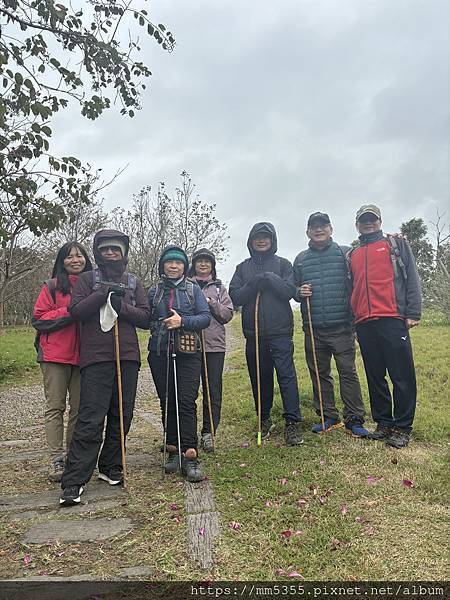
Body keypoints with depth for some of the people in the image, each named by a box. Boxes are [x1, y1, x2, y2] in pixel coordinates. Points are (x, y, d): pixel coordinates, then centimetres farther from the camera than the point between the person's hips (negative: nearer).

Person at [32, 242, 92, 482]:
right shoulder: (52, 286, 3)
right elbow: (38, 319, -3)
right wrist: (69, 313, -14)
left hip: (82, 354, 3)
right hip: (55, 355, -2)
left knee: (79, 408, 6)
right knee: (55, 407, 1)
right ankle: (56, 460, 7)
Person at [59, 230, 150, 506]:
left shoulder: (134, 283, 16)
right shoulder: (88, 279, 9)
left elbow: (145, 318, 6)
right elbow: (76, 311, -5)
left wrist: (122, 306, -10)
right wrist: (105, 292, -13)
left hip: (128, 357, 4)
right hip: (96, 356, -3)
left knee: (121, 417, 9)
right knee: (91, 420, -8)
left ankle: (111, 467, 25)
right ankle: (73, 482, -1)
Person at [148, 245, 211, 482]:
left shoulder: (193, 289, 7)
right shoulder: (153, 292, 11)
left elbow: (206, 317, -1)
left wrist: (183, 321, -14)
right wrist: (159, 327, -4)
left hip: (187, 354, -2)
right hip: (160, 354, 2)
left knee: (187, 402, -9)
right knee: (167, 403, 8)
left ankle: (190, 456, -7)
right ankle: (173, 451, 20)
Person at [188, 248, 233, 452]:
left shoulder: (219, 287, 14)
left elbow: (228, 314, 6)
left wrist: (211, 303, -9)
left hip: (214, 345, 1)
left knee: (213, 390, 2)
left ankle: (208, 433, 11)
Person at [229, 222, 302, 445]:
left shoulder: (282, 264, 7)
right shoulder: (243, 268, 12)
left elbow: (289, 291, -5)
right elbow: (235, 297, 1)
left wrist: (270, 278, -14)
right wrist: (255, 282, -12)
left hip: (280, 331, -2)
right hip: (253, 332, 3)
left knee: (286, 374, -9)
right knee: (260, 377, 10)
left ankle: (292, 422, -3)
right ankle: (264, 420, 23)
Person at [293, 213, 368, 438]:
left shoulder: (345, 253, 5)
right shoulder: (300, 259, 13)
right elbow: (293, 290, 17)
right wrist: (300, 292, -1)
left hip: (341, 326, -3)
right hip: (313, 328, 4)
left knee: (348, 372, -2)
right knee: (319, 374, 10)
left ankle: (354, 419, 9)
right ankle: (328, 417, 22)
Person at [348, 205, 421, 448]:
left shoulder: (396, 244, 12)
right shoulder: (352, 255, 21)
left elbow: (412, 278, 4)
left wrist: (413, 313, -6)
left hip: (392, 320, -4)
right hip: (364, 323, 4)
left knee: (402, 375, -3)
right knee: (375, 377, 9)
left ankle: (402, 427, 7)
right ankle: (383, 423, 19)